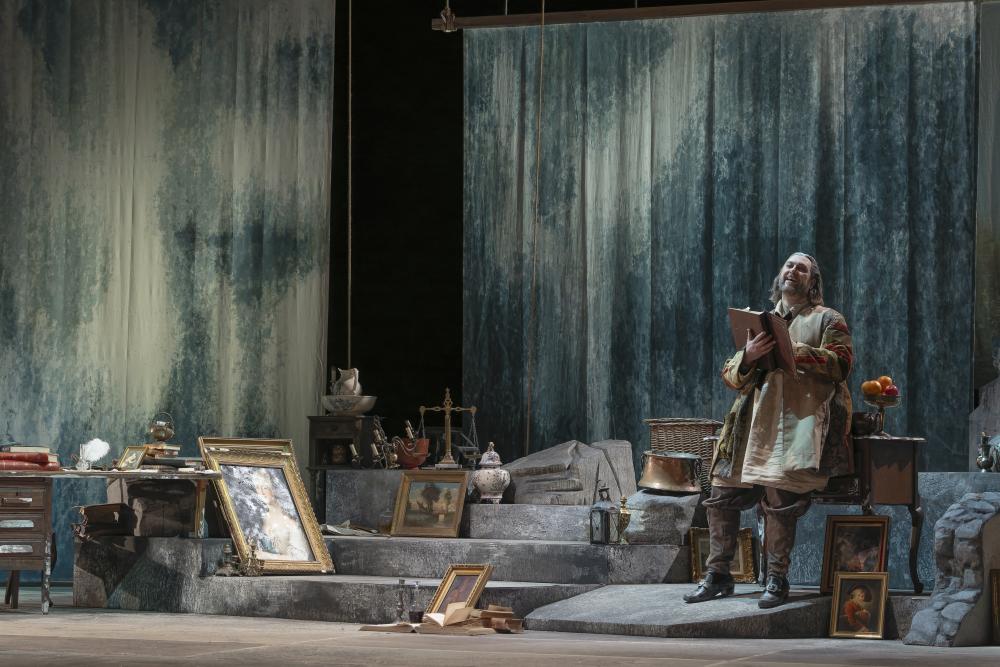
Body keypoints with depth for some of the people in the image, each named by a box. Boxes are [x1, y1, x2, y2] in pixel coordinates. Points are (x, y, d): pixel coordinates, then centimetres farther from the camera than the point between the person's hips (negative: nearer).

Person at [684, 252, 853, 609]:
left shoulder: (828, 320, 13)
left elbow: (841, 363, -3)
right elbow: (731, 377, 17)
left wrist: (793, 350, -12)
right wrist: (747, 358, -6)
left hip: (801, 418, -5)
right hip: (757, 419, 5)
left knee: (779, 492, -23)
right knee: (722, 492, -8)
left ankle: (777, 579, -15)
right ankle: (718, 575, 1)